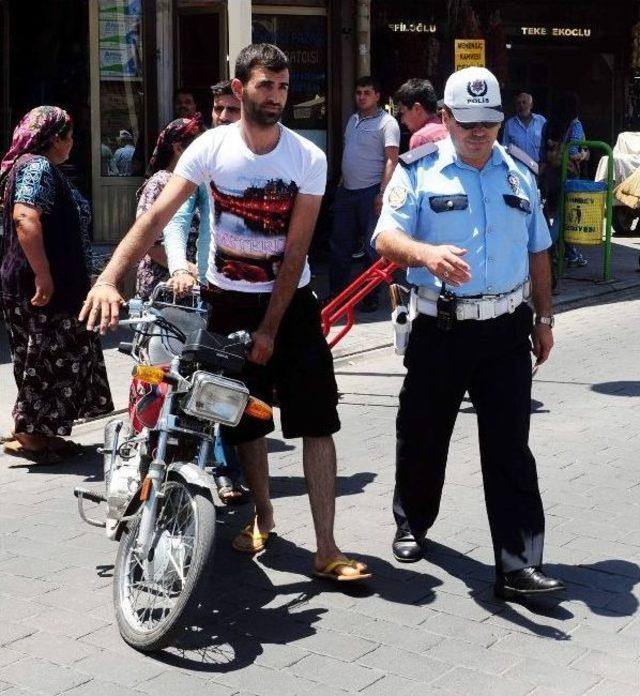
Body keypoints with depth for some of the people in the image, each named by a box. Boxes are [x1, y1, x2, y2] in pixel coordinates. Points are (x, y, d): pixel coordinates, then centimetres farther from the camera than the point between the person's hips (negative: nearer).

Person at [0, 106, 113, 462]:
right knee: (45, 357, -5)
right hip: (44, 286, -10)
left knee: (54, 356, 13)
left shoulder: (40, 166, 19)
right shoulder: (38, 166, -14)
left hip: (57, 284, 10)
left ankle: (39, 431, 19)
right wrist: (42, 274, -30)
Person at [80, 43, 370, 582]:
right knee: (245, 420, 10)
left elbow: (295, 251, -11)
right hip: (229, 300, 1)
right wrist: (109, 279, -32)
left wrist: (270, 329, -14)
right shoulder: (211, 148, -9)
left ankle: (327, 550, -5)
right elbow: (156, 218, -19)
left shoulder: (309, 159, -10)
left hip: (291, 301, -1)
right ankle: (263, 515, 33)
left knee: (317, 423, -7)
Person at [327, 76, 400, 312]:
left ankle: (371, 297, 9)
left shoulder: (387, 122, -9)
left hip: (370, 192, -8)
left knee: (373, 247, 1)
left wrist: (382, 193, -21)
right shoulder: (353, 119, 15)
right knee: (339, 243, 11)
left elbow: (392, 160, -15)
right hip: (347, 190, 8)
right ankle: (335, 292, 21)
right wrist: (341, 182, 18)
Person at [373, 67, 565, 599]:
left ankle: (519, 564, 1)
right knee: (423, 434, 12)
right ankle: (413, 522, 37)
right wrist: (428, 254, -34)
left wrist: (544, 318, 17)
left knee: (510, 447, -1)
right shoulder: (419, 172, -2)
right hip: (439, 330, -2)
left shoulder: (519, 174, 11)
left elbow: (537, 251, 19)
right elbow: (387, 239, -13)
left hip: (507, 330, 2)